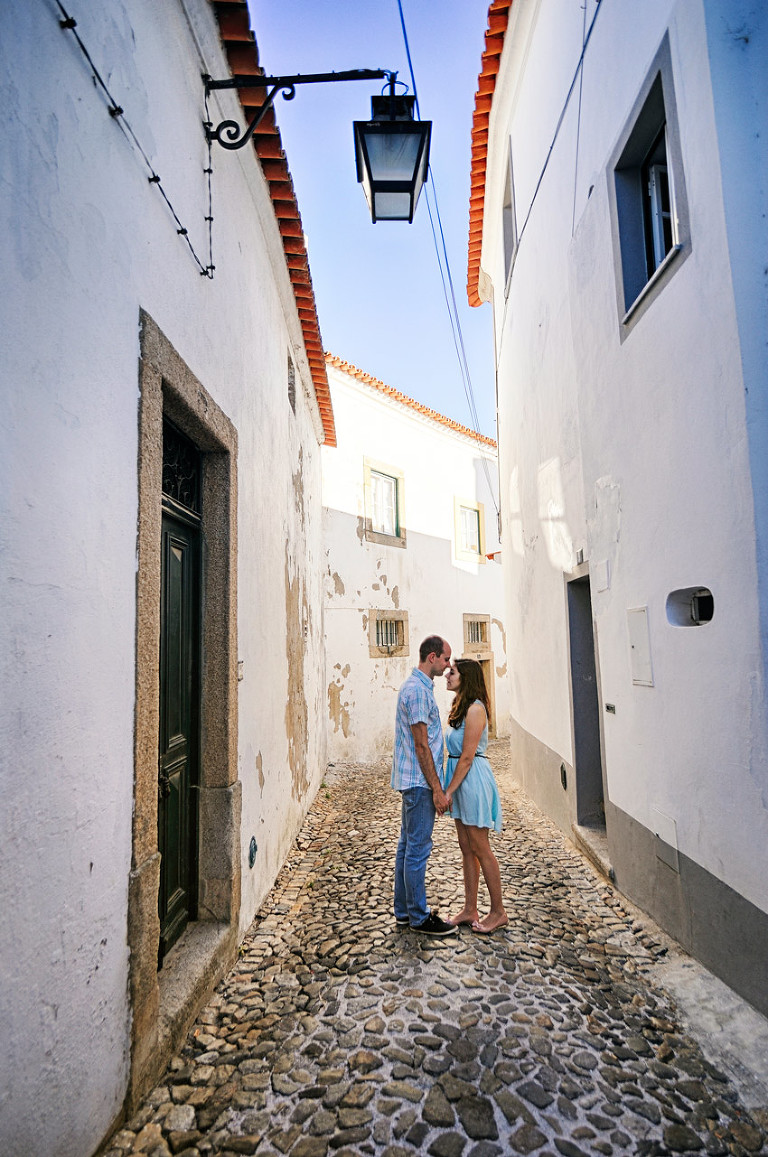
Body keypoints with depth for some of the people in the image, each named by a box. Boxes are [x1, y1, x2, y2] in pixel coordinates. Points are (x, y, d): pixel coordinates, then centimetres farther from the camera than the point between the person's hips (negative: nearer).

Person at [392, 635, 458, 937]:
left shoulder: (415, 686, 14)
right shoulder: (418, 690, -19)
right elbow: (421, 745, -21)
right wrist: (437, 789, -17)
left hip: (411, 780, 11)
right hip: (419, 781, -11)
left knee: (408, 846, 15)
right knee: (418, 849, 0)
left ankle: (404, 911, 26)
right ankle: (419, 917, 12)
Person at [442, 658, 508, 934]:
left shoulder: (475, 709, -18)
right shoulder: (461, 706, 10)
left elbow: (467, 756, -19)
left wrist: (449, 790, -15)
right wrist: (451, 789, 11)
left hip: (472, 779, -9)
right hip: (462, 779, 9)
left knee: (480, 849, 2)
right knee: (466, 848, 15)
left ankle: (498, 912, 17)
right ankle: (470, 910, 25)